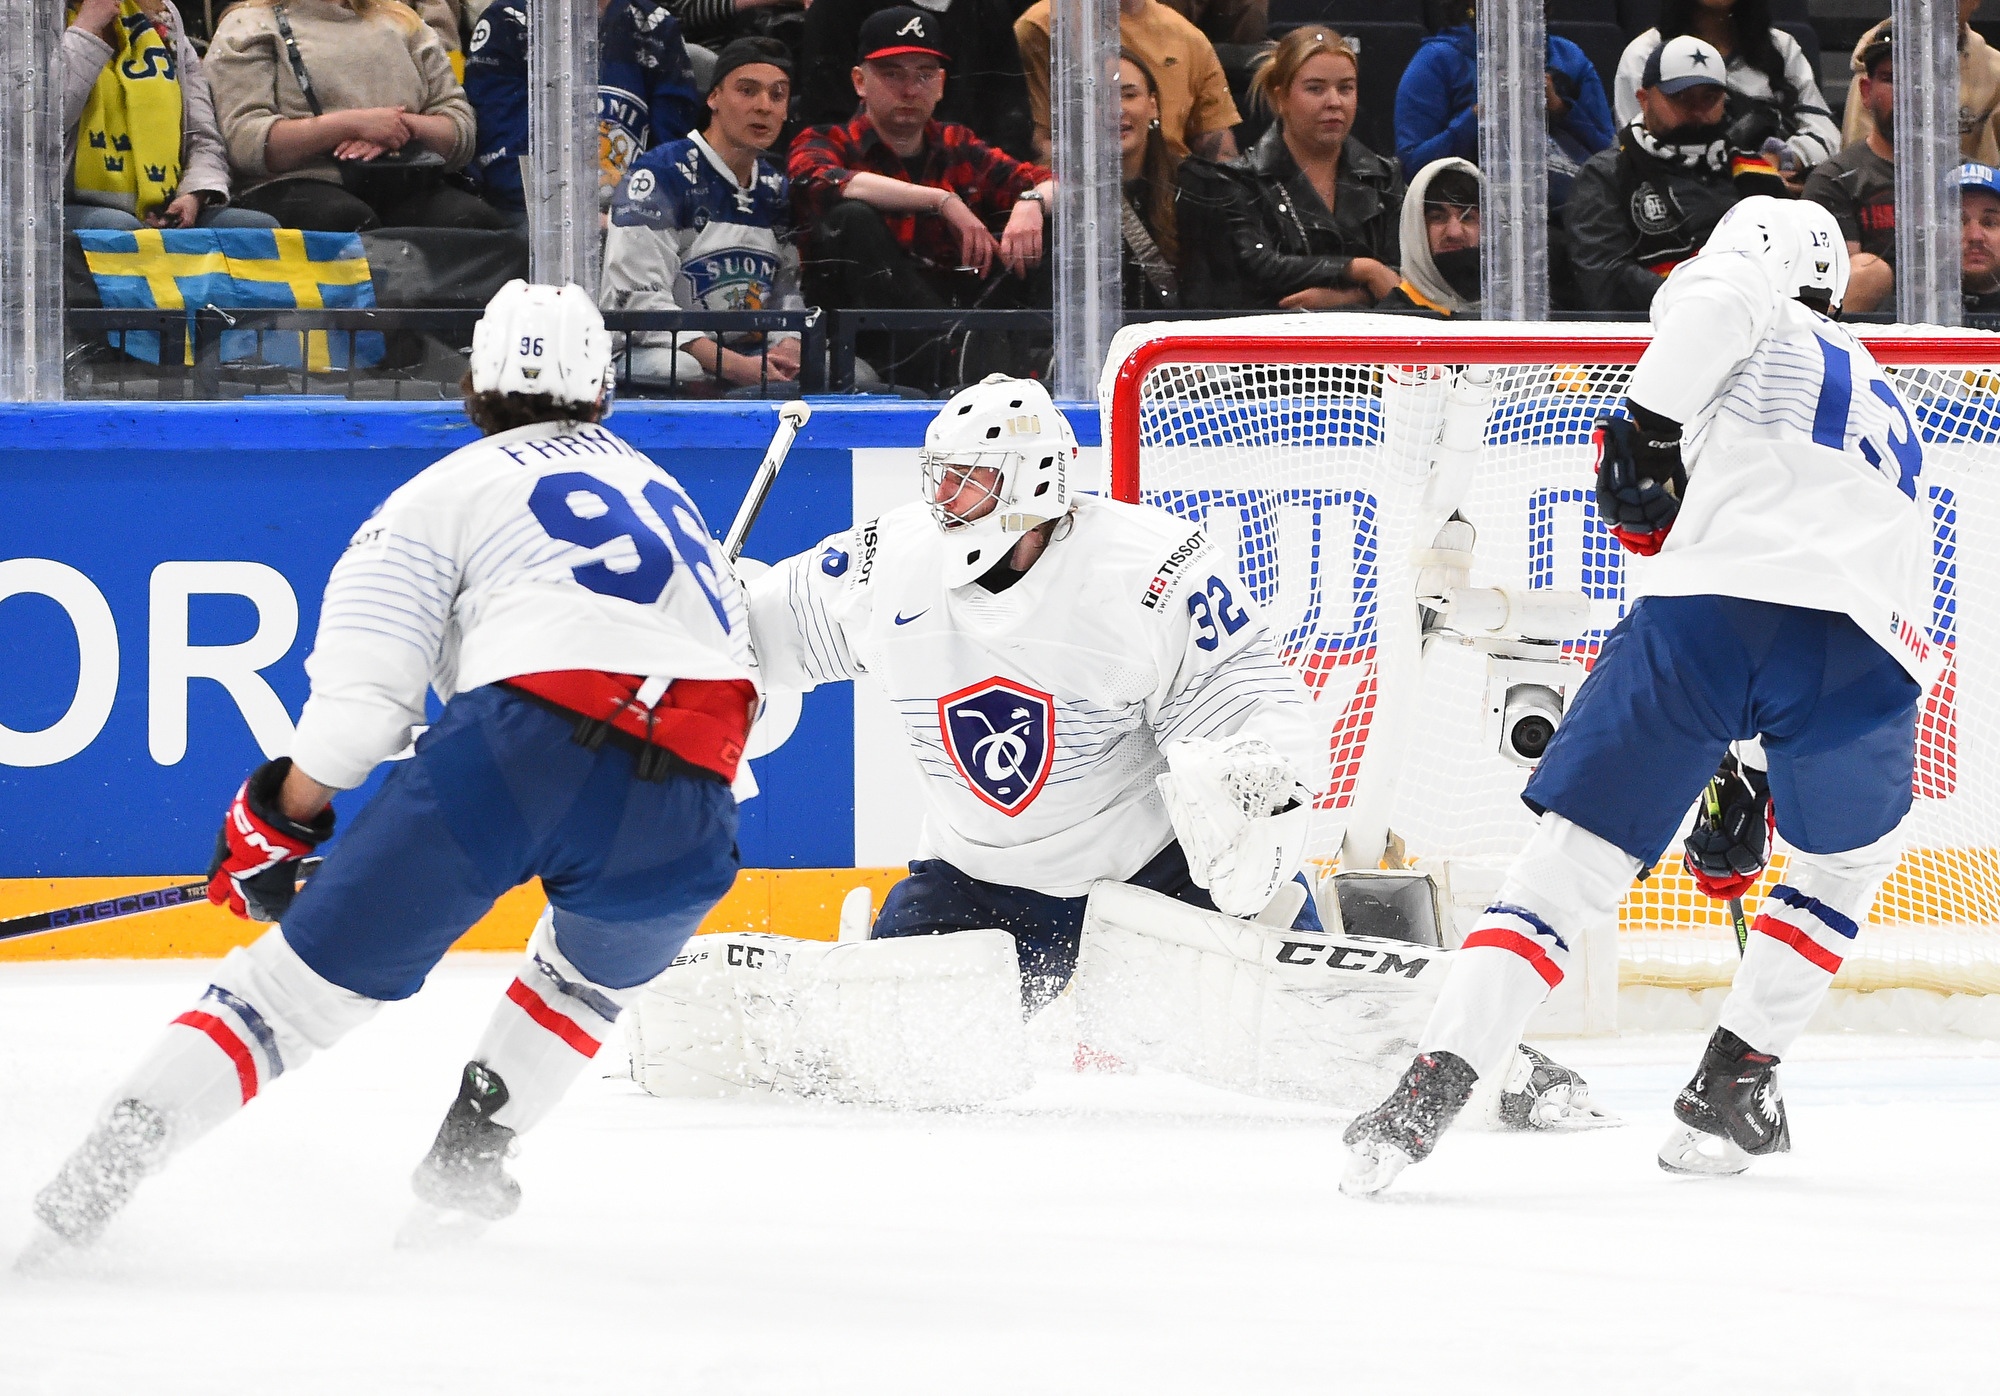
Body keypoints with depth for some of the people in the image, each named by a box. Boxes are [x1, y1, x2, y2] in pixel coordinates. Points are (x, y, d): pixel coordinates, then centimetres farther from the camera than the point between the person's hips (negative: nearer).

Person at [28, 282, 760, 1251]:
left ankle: (92, 1178, -9)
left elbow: (362, 695, 5)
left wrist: (278, 815, 17)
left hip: (533, 737, -4)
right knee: (599, 966, 35)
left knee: (313, 971, 0)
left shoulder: (451, 489, 18)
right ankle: (465, 1164, 22)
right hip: (686, 821, 4)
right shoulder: (668, 498, 35)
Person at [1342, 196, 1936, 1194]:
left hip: (1704, 614, -3)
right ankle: (1729, 1094, 24)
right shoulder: (1893, 421, 39)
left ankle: (1433, 1086, -6)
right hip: (1864, 650, 3)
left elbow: (1710, 300, -5)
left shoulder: (1757, 319, 23)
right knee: (1846, 856, 32)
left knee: (1571, 859, 6)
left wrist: (1651, 422, -4)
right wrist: (1755, 804, 44)